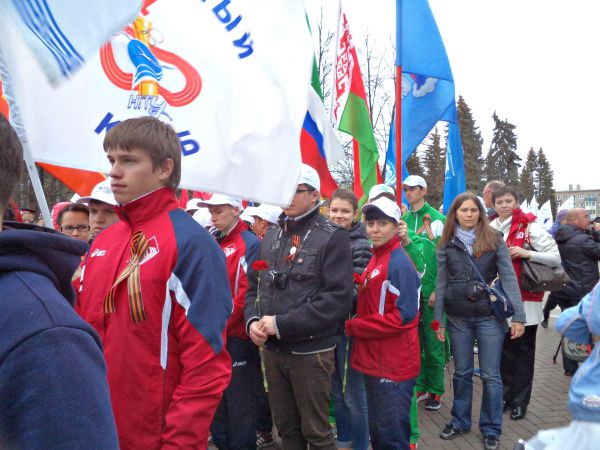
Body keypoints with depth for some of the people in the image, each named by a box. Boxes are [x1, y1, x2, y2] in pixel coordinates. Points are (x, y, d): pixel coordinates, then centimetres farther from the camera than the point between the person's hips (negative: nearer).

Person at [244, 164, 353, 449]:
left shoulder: (332, 237, -10)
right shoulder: (271, 236, 9)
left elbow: (339, 298, -18)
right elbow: (254, 286, 12)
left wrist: (281, 324, -20)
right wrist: (253, 321, -9)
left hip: (311, 351, -5)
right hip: (272, 349, 6)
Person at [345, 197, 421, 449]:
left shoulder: (399, 264, -16)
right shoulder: (376, 260, 13)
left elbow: (403, 317, -22)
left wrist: (353, 327, -16)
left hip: (394, 365, -9)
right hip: (374, 362, 9)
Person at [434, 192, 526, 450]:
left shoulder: (494, 240, -2)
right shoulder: (447, 245, 3)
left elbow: (509, 279, -4)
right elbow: (441, 284, 5)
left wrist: (518, 316, -8)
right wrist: (438, 319, 4)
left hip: (490, 317, -2)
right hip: (458, 319, 2)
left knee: (490, 375, 6)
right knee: (462, 372, 14)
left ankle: (491, 429, 22)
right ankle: (460, 421, 30)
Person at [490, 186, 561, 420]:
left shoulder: (530, 228, -7)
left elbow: (556, 258, -11)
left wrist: (527, 253, -22)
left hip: (526, 300, -4)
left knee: (524, 350, 6)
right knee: (505, 348, 12)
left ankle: (520, 401, 17)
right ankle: (506, 395, 25)